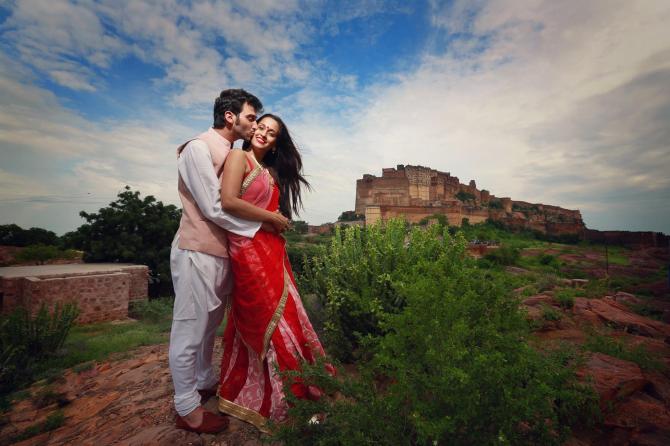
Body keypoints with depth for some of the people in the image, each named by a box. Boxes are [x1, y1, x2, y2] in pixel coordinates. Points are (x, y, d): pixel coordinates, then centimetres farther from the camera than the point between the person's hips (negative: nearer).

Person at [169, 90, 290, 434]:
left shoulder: (231, 154, 14)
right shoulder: (198, 148, -10)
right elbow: (213, 207, -17)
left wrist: (270, 219, 1)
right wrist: (266, 219, -13)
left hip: (221, 252, 8)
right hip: (198, 252, -8)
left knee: (209, 324, 21)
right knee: (189, 331, 5)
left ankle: (206, 382, 41)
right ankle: (188, 410, 23)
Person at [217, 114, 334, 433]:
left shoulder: (271, 170, 20)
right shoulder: (238, 157, 0)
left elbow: (270, 208, 15)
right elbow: (228, 202, -14)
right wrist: (273, 218, -9)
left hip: (272, 251, 7)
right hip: (249, 249, -7)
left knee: (259, 323, 14)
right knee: (273, 322, -1)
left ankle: (246, 392, 34)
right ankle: (282, 400, 17)